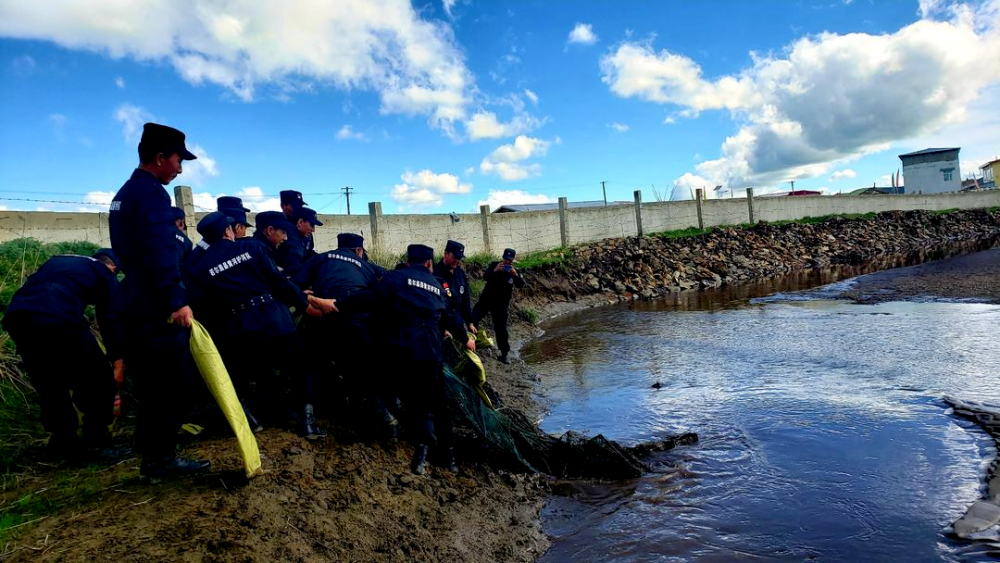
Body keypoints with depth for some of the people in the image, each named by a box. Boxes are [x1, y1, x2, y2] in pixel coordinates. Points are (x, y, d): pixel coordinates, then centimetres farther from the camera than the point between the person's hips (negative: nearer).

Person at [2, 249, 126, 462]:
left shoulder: (57, 261, 37)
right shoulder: (104, 274, 21)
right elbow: (109, 318, 15)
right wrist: (117, 359, 20)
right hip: (57, 319, -6)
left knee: (49, 383, 24)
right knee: (98, 378, 8)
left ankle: (63, 443, 28)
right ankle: (95, 445, 9)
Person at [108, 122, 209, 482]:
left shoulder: (124, 193, 19)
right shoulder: (152, 193, -13)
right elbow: (161, 254, -23)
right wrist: (177, 300, -25)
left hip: (134, 303, 10)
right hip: (154, 307, -10)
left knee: (152, 384, 16)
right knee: (172, 382, -4)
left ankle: (153, 458, 25)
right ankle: (161, 459, 4)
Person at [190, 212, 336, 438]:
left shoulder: (200, 269, 8)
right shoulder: (252, 247, 4)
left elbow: (209, 306, 8)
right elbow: (278, 281, 1)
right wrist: (305, 303, 10)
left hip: (238, 330, 1)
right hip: (274, 320, 0)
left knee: (237, 377, 26)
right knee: (301, 369, 15)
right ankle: (307, 421, 5)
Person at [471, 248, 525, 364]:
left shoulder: (514, 271, 2)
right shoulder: (494, 265, -1)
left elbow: (521, 285, -11)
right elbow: (485, 277, -16)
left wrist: (515, 275, -30)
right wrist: (494, 271, -34)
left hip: (501, 304, 0)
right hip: (486, 299, 0)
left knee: (501, 328, 2)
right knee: (472, 319, -11)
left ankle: (504, 354, 11)